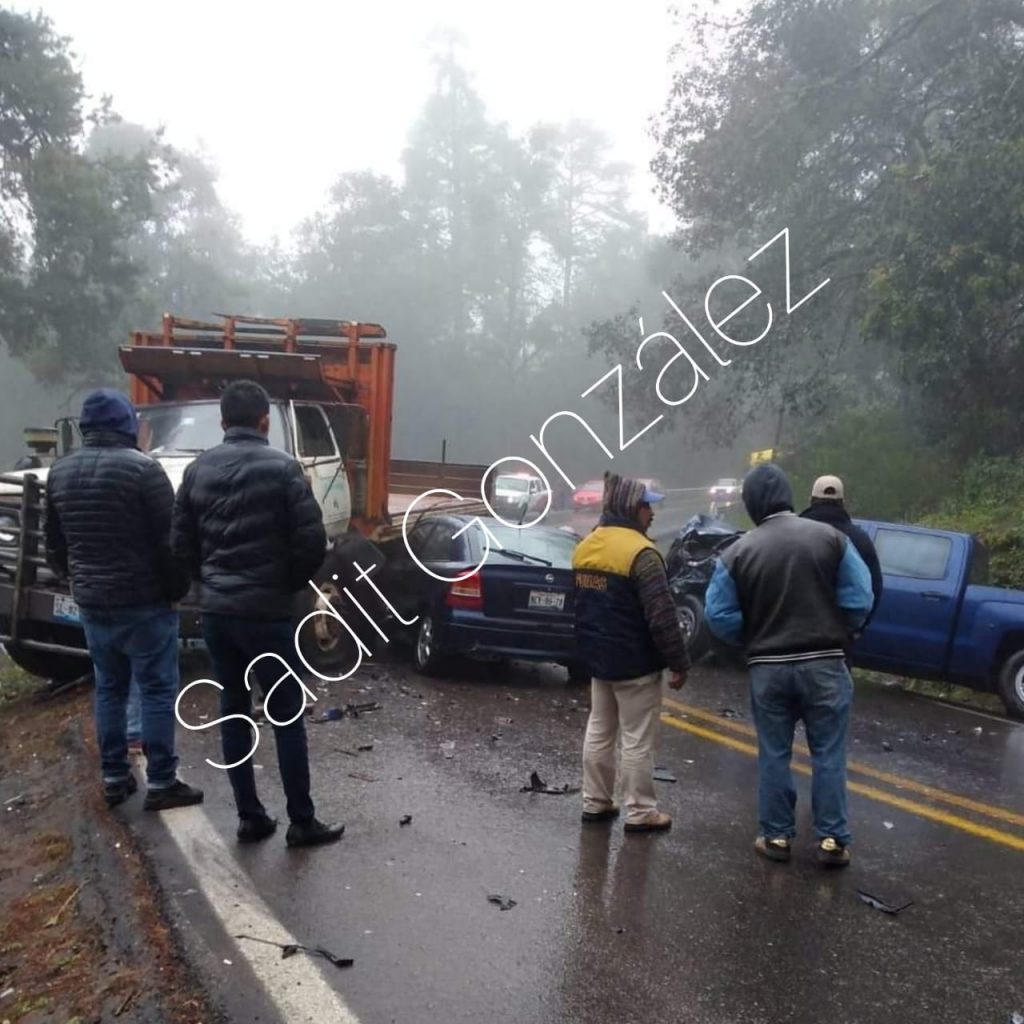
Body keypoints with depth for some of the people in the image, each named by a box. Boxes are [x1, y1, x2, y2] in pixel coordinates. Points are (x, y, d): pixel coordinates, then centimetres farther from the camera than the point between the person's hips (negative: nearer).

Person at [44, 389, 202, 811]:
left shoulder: (60, 471, 6)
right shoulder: (142, 468, -15)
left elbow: (53, 544, 15)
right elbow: (170, 540, -15)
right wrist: (178, 587, -3)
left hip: (92, 603, 6)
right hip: (144, 602, -6)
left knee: (109, 689, 15)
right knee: (157, 690, 2)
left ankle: (114, 778, 21)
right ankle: (161, 783, 5)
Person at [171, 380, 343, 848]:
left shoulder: (198, 470, 5)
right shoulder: (281, 467, -10)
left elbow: (182, 544, 8)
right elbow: (312, 541, -13)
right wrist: (290, 583, 4)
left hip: (215, 611, 5)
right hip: (266, 611, -5)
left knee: (233, 713, 13)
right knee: (287, 716, 4)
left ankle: (250, 817, 18)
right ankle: (302, 822, 10)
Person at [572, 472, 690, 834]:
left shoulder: (584, 547, 7)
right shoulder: (640, 552, -20)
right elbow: (661, 616, -21)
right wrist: (679, 662, -14)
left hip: (598, 658, 8)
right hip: (636, 663, -8)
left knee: (599, 732, 15)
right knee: (637, 740, 2)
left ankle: (595, 803, 23)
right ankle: (640, 813, 10)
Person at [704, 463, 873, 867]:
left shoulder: (737, 552, -6)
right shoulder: (829, 537, -5)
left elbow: (720, 616, -6)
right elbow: (859, 600, -4)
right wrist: (834, 633, 13)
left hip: (768, 666, 0)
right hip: (824, 663, 0)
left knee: (774, 754, 12)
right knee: (828, 754, 9)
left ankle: (777, 836, 19)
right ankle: (832, 839, 13)